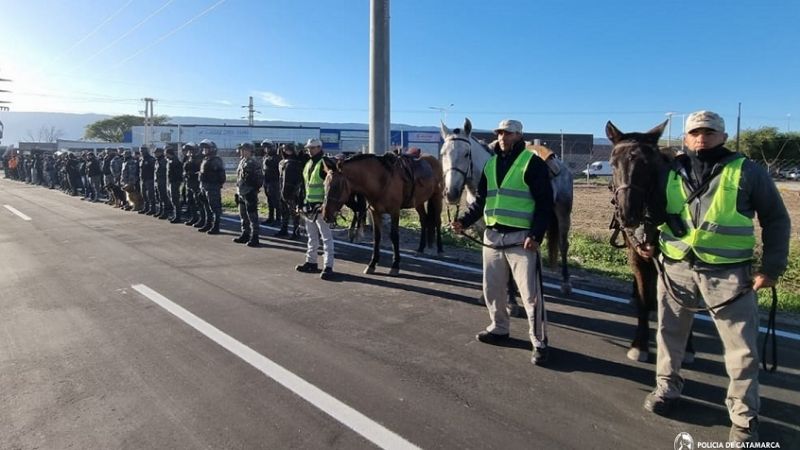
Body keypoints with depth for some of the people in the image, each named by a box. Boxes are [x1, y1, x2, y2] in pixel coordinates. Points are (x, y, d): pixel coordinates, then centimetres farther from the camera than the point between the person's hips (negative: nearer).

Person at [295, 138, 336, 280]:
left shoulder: (324, 164, -13)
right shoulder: (308, 164, 15)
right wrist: (304, 203, 18)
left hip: (320, 205, -9)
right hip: (309, 205, 10)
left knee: (326, 236, -6)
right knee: (311, 236, 18)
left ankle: (328, 267, -5)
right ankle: (311, 262, 30)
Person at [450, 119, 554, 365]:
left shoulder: (532, 163, -7)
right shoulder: (490, 163, 11)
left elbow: (544, 203, -10)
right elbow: (481, 200, 15)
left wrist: (536, 235, -20)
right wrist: (464, 221, 0)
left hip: (521, 239, -6)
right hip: (492, 236, 6)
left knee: (530, 293, -2)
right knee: (492, 289, 16)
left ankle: (540, 343, 10)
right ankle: (499, 329, 35)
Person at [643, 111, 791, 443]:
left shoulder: (747, 171, -4)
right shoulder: (671, 172, 3)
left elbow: (776, 220, 1)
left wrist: (772, 267, -5)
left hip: (728, 275, -2)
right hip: (675, 269, 3)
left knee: (742, 350, 6)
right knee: (669, 335, 17)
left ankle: (744, 420, 23)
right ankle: (667, 388, 38)